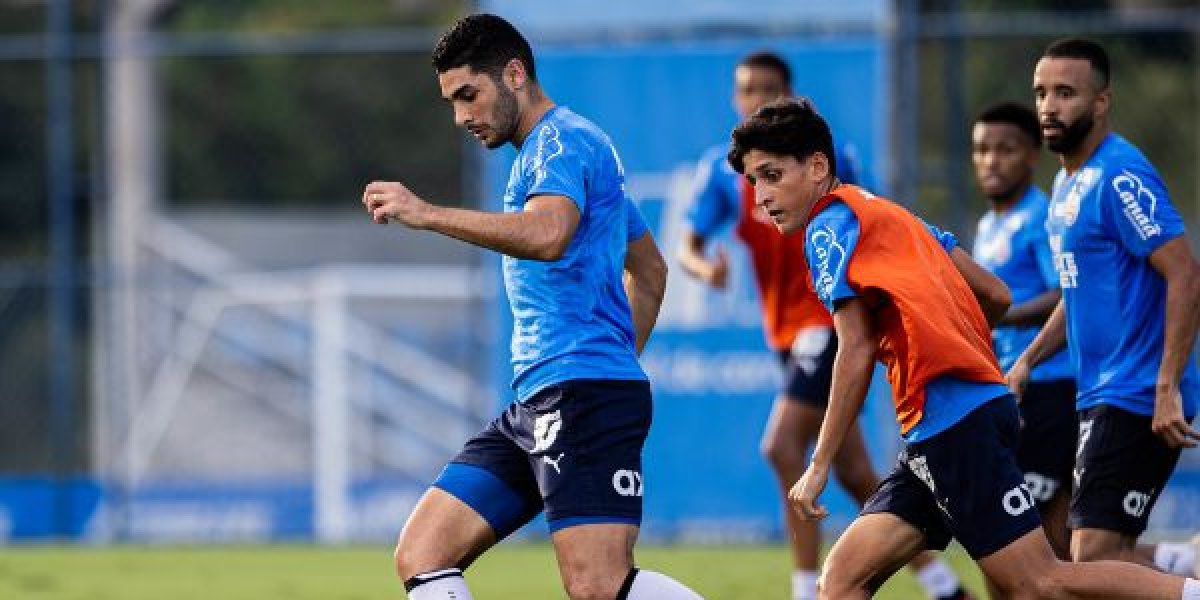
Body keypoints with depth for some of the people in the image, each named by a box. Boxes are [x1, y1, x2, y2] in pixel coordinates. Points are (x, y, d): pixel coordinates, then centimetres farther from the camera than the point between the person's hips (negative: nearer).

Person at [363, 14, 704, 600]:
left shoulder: (562, 141, -7)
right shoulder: (544, 150, 24)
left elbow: (547, 234, -30)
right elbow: (650, 269, 34)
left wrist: (427, 214, -31)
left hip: (583, 396, -10)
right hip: (536, 400, 10)